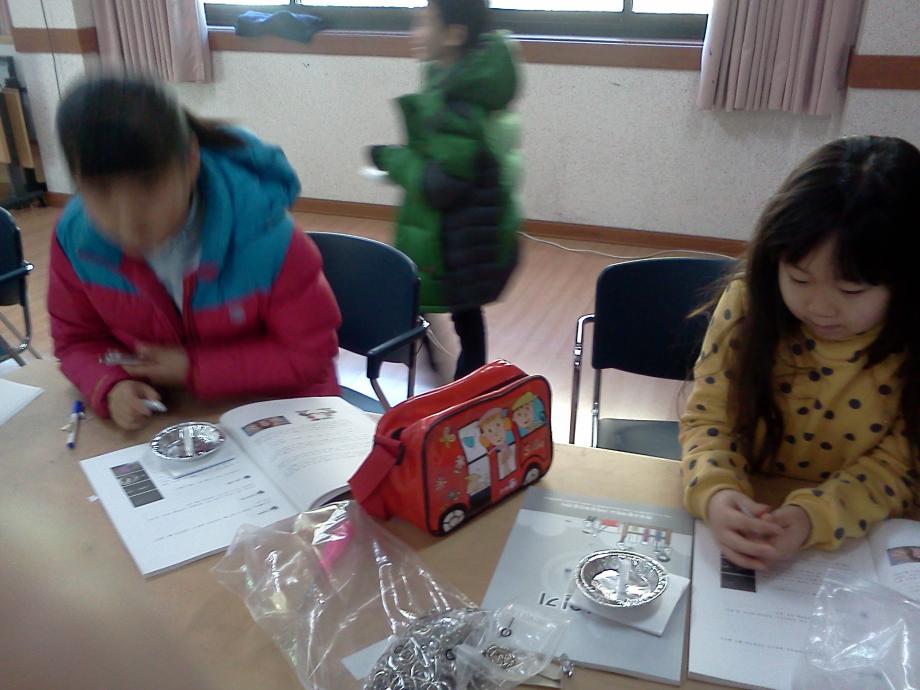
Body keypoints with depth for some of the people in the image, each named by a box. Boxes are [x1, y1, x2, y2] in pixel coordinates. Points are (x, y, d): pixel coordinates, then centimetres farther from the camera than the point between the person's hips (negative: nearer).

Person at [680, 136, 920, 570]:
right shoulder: (749, 305, -13)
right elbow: (708, 417, -9)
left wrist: (813, 517, -28)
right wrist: (715, 494, -29)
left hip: (855, 543, 0)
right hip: (745, 515, 1)